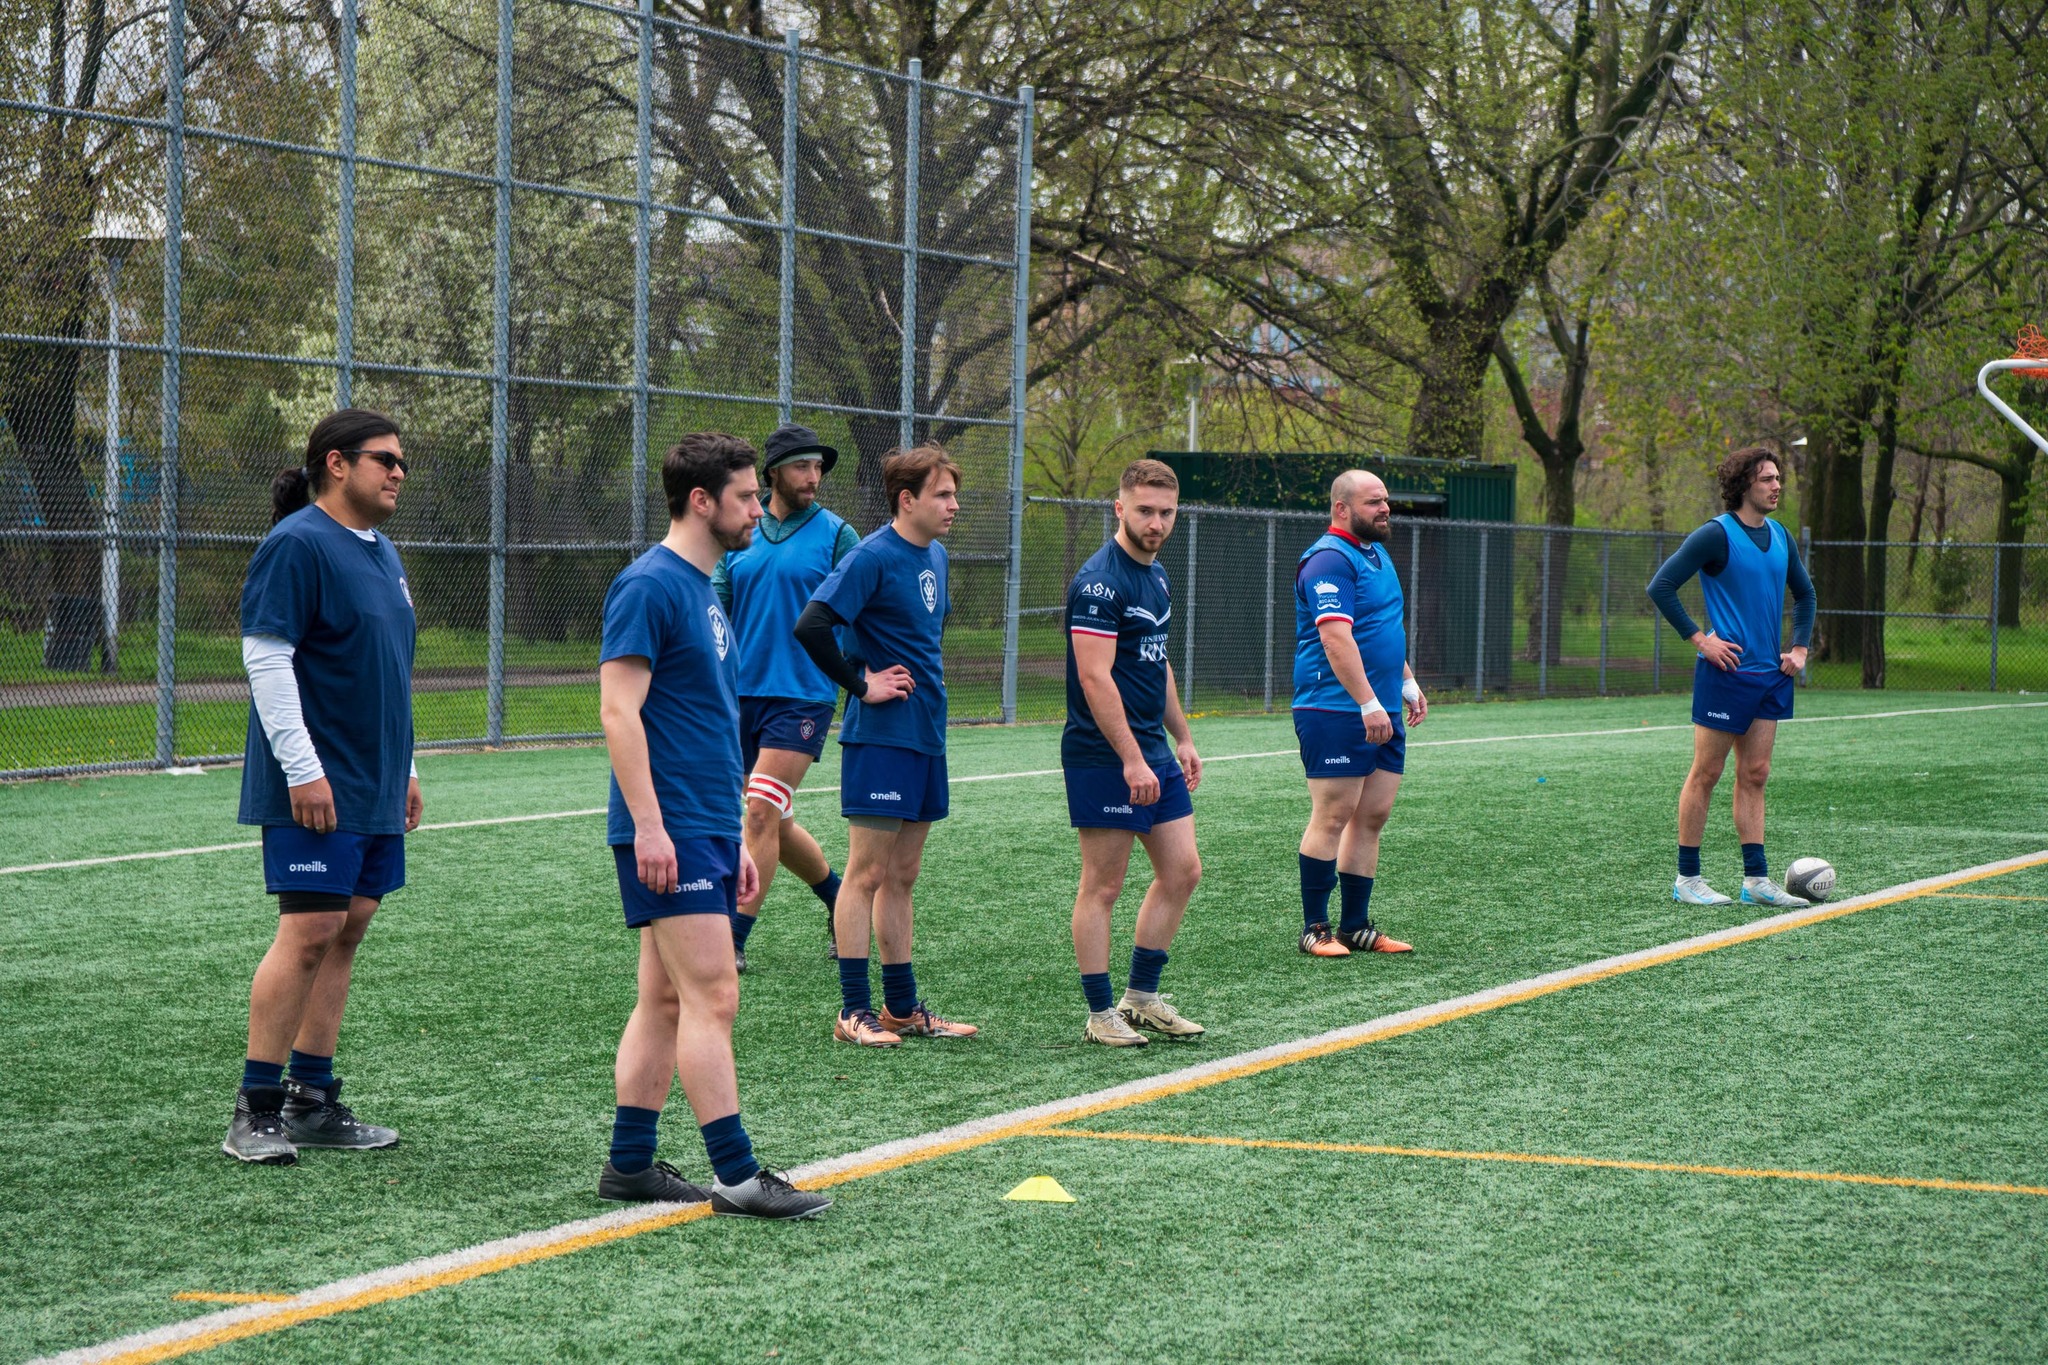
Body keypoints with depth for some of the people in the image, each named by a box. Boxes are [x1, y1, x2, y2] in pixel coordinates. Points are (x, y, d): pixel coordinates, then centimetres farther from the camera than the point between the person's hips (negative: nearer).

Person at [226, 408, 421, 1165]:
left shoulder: (381, 552, 17)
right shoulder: (297, 545, -12)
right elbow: (265, 658, -17)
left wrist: (403, 769, 22)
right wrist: (303, 770, -21)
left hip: (373, 787, 9)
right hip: (316, 788, -9)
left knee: (346, 932, 9)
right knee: (308, 932, -11)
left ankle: (313, 1101, 15)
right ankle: (256, 1110, -5)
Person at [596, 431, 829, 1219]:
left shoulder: (706, 591, 18)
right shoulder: (650, 586, -11)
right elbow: (619, 712, -17)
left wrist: (736, 839, 22)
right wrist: (649, 826, -22)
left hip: (707, 830, 10)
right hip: (669, 831, -10)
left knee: (666, 1000, 10)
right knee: (712, 996, -9)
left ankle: (630, 1163, 15)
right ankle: (736, 1176, -7)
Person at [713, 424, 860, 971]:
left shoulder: (835, 534, -1)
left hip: (803, 696, -5)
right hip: (743, 694, 5)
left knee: (762, 814, -13)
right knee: (777, 822, 12)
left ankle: (733, 940, -10)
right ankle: (841, 903, 34)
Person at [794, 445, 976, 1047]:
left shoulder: (936, 555, 12)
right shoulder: (872, 557, -14)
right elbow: (811, 627, -23)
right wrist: (861, 684, -15)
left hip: (927, 735, 8)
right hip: (880, 736, -8)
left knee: (902, 875, 13)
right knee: (868, 871, -5)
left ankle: (903, 1006, 18)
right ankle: (854, 1011, -1)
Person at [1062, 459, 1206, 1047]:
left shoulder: (1155, 575, 14)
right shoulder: (1100, 581, -16)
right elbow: (1095, 677, -21)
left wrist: (1182, 738, 23)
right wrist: (1132, 759, -23)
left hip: (1154, 753, 9)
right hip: (1106, 757, -9)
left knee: (1182, 870, 10)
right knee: (1103, 885, -2)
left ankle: (1141, 998, 20)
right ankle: (1100, 1015, 5)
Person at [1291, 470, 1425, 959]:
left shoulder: (1376, 553, 18)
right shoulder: (1329, 560, -13)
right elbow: (1337, 639, -22)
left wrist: (1408, 685, 25)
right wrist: (1368, 704, -26)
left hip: (1381, 715, 9)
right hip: (1336, 712, -9)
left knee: (1372, 817, 9)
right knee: (1333, 816, -6)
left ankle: (1356, 926, 14)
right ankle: (1315, 928, 0)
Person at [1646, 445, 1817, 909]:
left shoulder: (1779, 536, 11)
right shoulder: (1716, 535, -11)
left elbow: (1804, 594, 26)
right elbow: (1661, 587, -13)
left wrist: (1800, 648, 14)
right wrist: (1699, 639, -14)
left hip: (1771, 675, 7)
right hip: (1727, 673, -7)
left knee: (1754, 775, 8)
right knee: (1706, 774, -1)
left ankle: (1756, 879, 11)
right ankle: (1687, 879, 5)